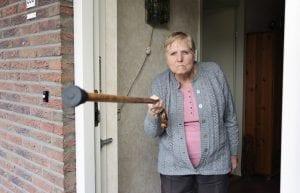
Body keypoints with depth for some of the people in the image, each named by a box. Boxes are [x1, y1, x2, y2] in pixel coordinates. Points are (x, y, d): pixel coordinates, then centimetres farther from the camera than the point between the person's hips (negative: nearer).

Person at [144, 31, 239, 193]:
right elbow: (152, 132, -5)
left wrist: (233, 153, 8)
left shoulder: (214, 73, -7)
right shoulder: (160, 83, -5)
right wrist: (153, 115, -26)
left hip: (215, 165, 0)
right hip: (175, 167, 1)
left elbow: (229, 118, 2)